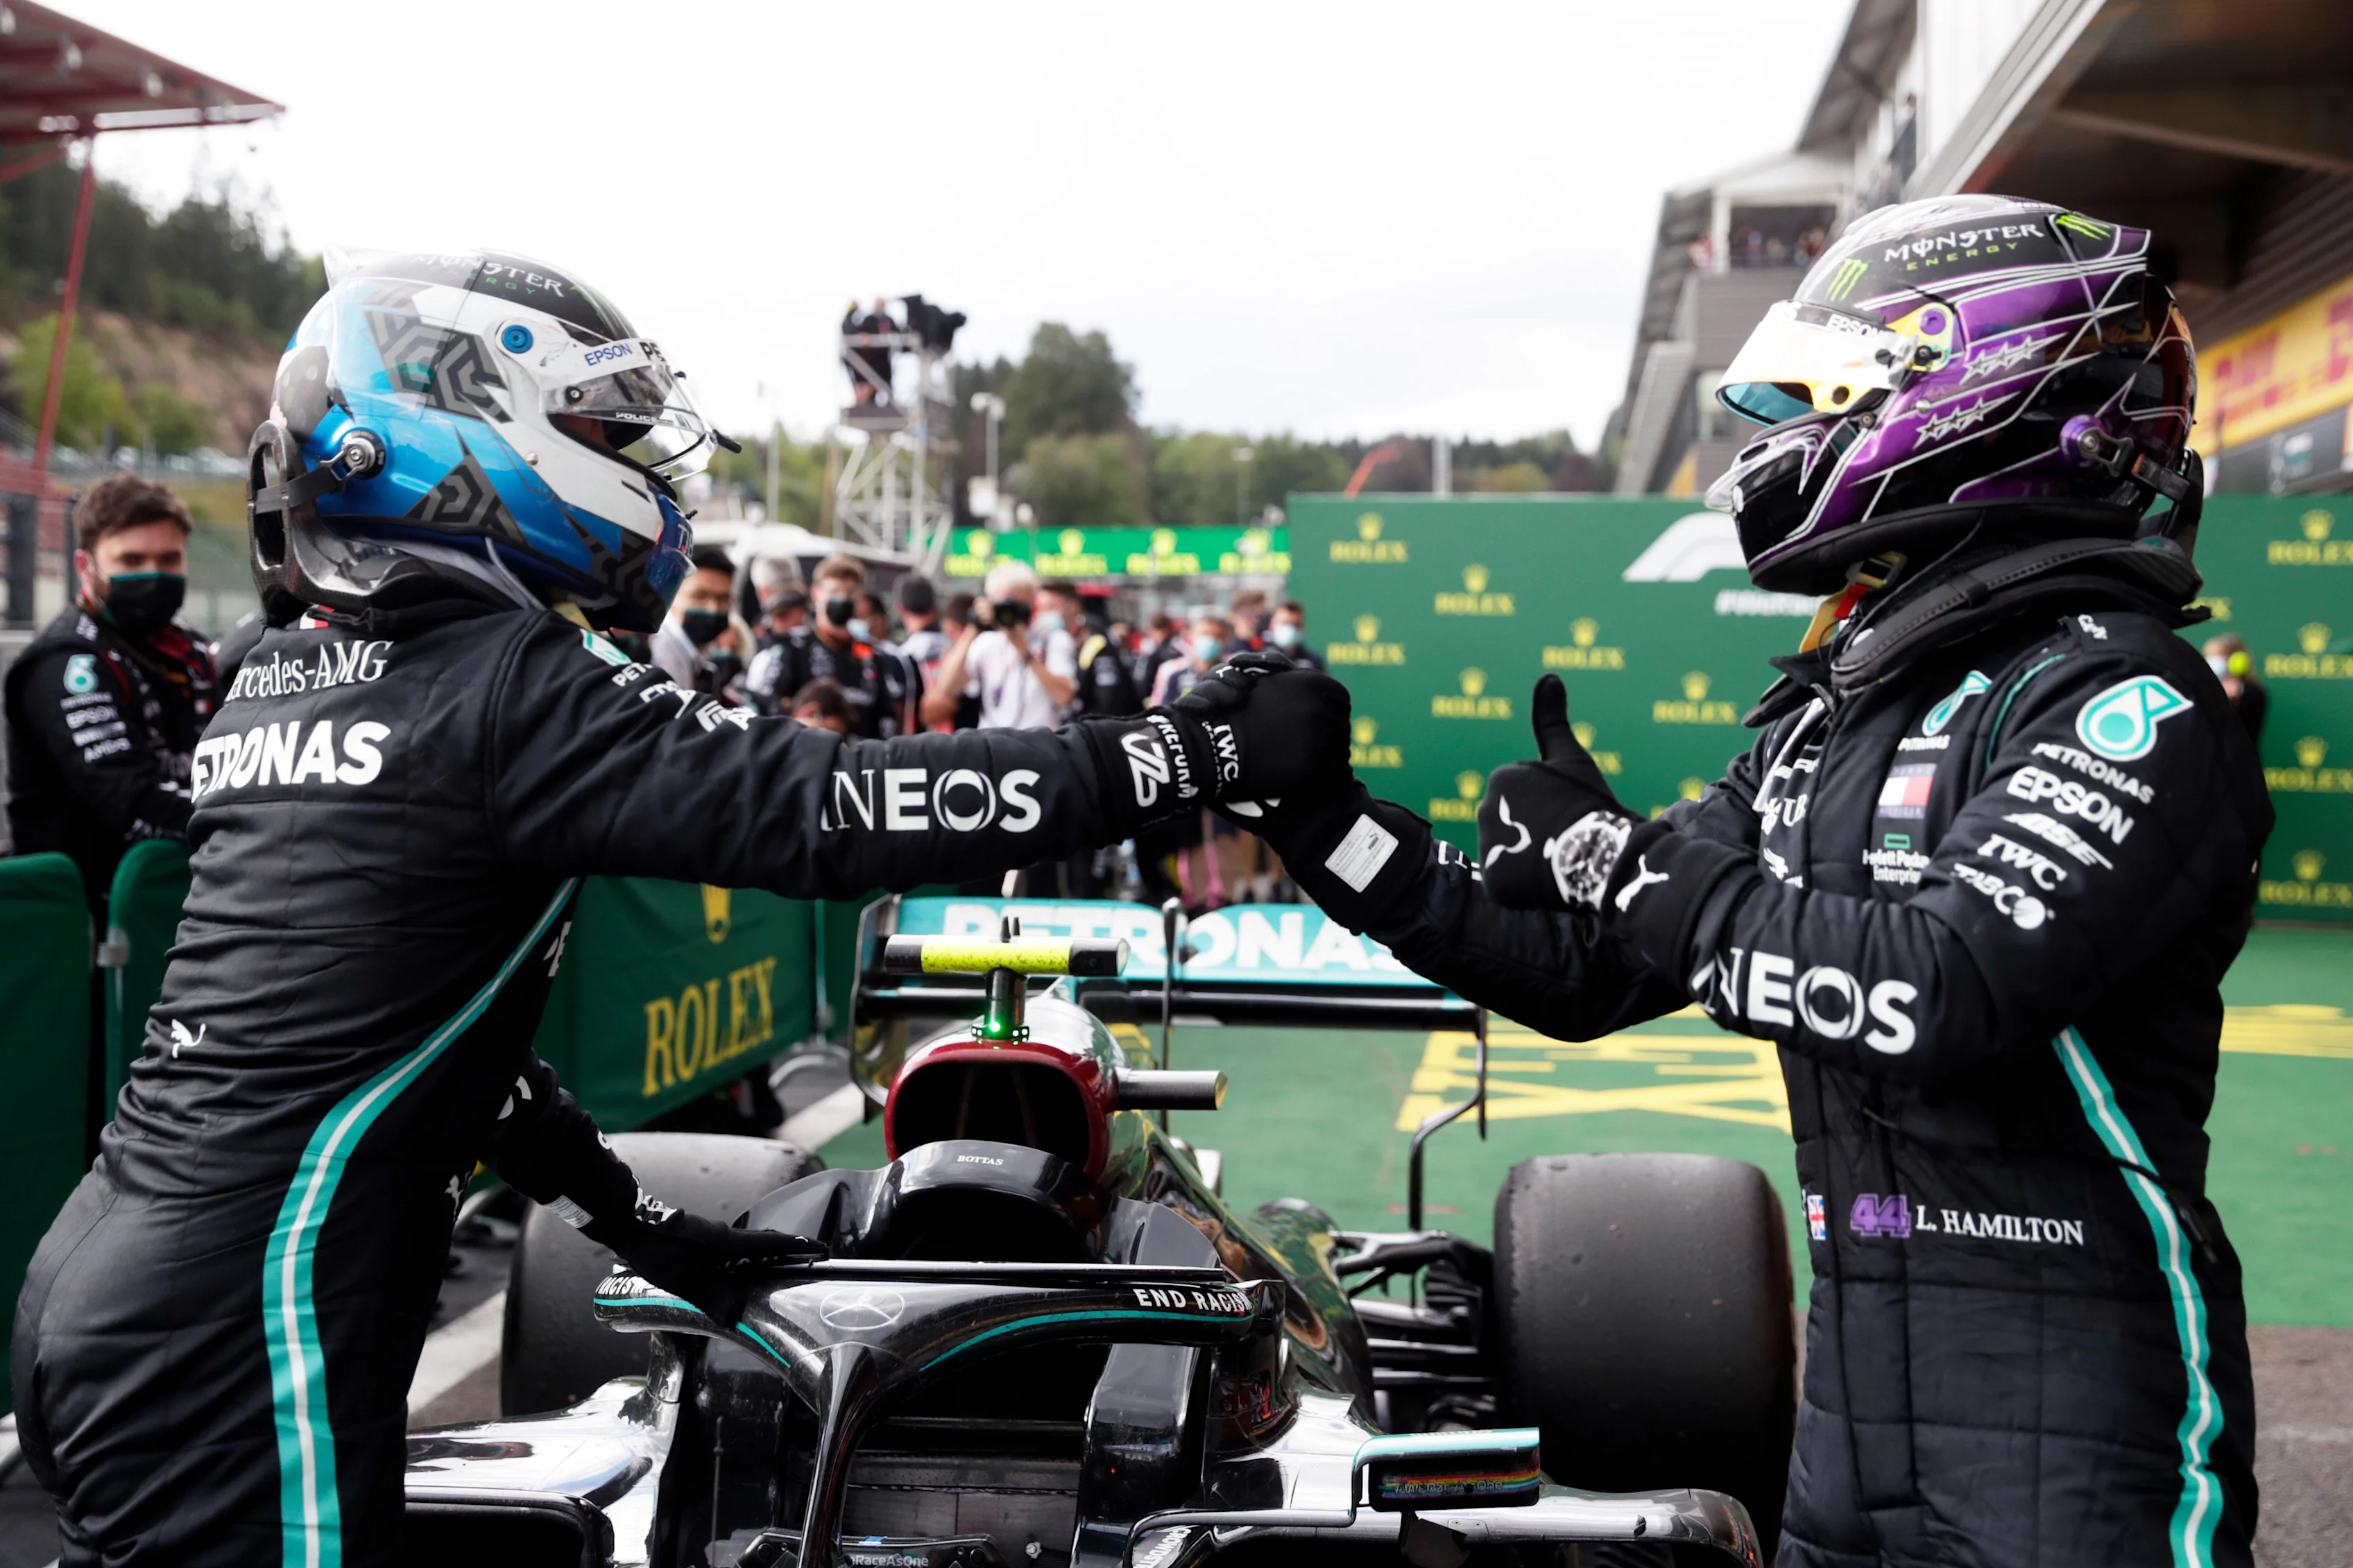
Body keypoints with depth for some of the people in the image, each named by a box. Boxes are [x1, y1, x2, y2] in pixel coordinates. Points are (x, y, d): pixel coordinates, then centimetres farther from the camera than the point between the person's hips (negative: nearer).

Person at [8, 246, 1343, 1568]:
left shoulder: (280, 674, 13)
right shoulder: (505, 681, -15)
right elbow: (819, 809, -24)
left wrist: (653, 1227, 20)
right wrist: (1205, 749, -19)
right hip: (232, 1349, -9)